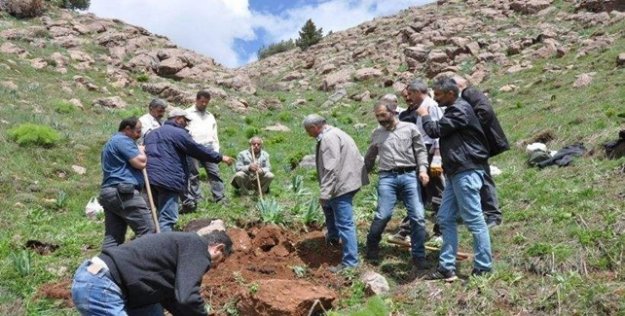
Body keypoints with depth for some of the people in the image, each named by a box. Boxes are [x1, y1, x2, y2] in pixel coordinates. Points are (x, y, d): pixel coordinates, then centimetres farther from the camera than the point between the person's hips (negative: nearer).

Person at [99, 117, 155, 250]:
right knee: (147, 229, -9)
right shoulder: (123, 141, -6)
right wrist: (141, 151, 6)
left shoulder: (111, 142, 27)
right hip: (124, 193, -11)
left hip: (108, 192, 11)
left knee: (113, 236, 7)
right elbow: (140, 163, -13)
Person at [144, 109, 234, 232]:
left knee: (159, 214, 19)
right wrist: (220, 157, 1)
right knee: (167, 218, -12)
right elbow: (198, 150, -6)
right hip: (168, 179, -9)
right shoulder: (178, 133, -5)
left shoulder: (152, 134, 23)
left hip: (150, 178, 9)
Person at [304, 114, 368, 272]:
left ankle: (350, 262, -3)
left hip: (342, 185, -11)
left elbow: (331, 168, -25)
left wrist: (324, 193, -24)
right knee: (328, 205, 33)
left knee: (344, 224, -8)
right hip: (344, 182, 11)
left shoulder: (329, 138, -18)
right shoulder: (332, 134, 15)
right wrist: (325, 192, 24)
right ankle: (333, 237, 50)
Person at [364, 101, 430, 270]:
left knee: (418, 217, -4)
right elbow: (369, 157, 27)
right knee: (383, 215, -11)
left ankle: (419, 257, 8)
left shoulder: (410, 128, 9)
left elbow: (420, 150, 6)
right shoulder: (376, 134, 16)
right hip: (387, 177, 1)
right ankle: (372, 246, 14)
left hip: (409, 175, 0)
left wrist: (423, 169, -7)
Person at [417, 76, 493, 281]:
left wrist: (425, 116, 4)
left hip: (467, 171, -10)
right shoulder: (453, 110, 20)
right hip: (455, 172, 10)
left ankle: (484, 268, 1)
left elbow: (435, 130, -15)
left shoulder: (460, 110, -12)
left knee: (474, 220, -6)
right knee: (445, 219, 8)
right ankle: (447, 267, 11)